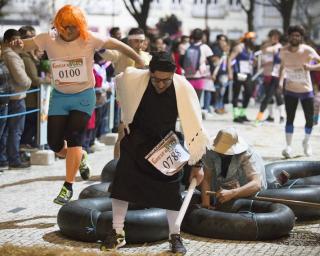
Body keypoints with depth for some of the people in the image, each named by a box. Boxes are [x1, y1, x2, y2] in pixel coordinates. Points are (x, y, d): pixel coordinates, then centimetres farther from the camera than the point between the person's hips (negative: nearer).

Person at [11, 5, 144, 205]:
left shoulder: (89, 40, -11)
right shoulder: (49, 39, -6)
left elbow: (117, 45, -6)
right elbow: (27, 44, -13)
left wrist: (140, 62, -4)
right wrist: (19, 45, -37)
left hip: (84, 96, -3)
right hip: (59, 97, 3)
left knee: (73, 137, -15)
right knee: (55, 143, 0)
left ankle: (68, 187, -6)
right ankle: (80, 158, 34)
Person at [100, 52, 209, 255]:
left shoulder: (183, 89, -27)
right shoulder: (133, 79, -26)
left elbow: (194, 126, -22)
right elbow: (119, 81, 1)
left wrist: (197, 164, -20)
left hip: (165, 142, 0)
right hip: (136, 140, 1)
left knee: (171, 187, -5)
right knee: (122, 182, -6)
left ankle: (175, 236, 12)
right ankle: (117, 233, 9)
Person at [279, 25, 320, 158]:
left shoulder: (307, 50, -15)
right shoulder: (283, 51, -5)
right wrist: (281, 80, 4)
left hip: (306, 90, -1)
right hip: (290, 90, 1)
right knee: (289, 118, -6)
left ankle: (306, 142, 29)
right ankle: (288, 146, -2)